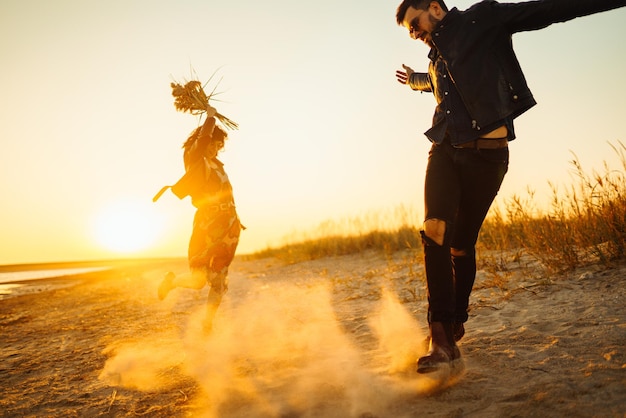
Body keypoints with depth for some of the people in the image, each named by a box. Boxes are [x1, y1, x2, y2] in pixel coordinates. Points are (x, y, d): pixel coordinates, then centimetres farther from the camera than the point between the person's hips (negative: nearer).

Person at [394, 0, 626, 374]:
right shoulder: (438, 58, 24)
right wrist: (413, 80, 64)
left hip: (486, 154, -5)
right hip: (446, 150, 5)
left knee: (461, 245, 0)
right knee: (435, 229, -20)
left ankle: (456, 323, 23)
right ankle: (442, 338, -21)